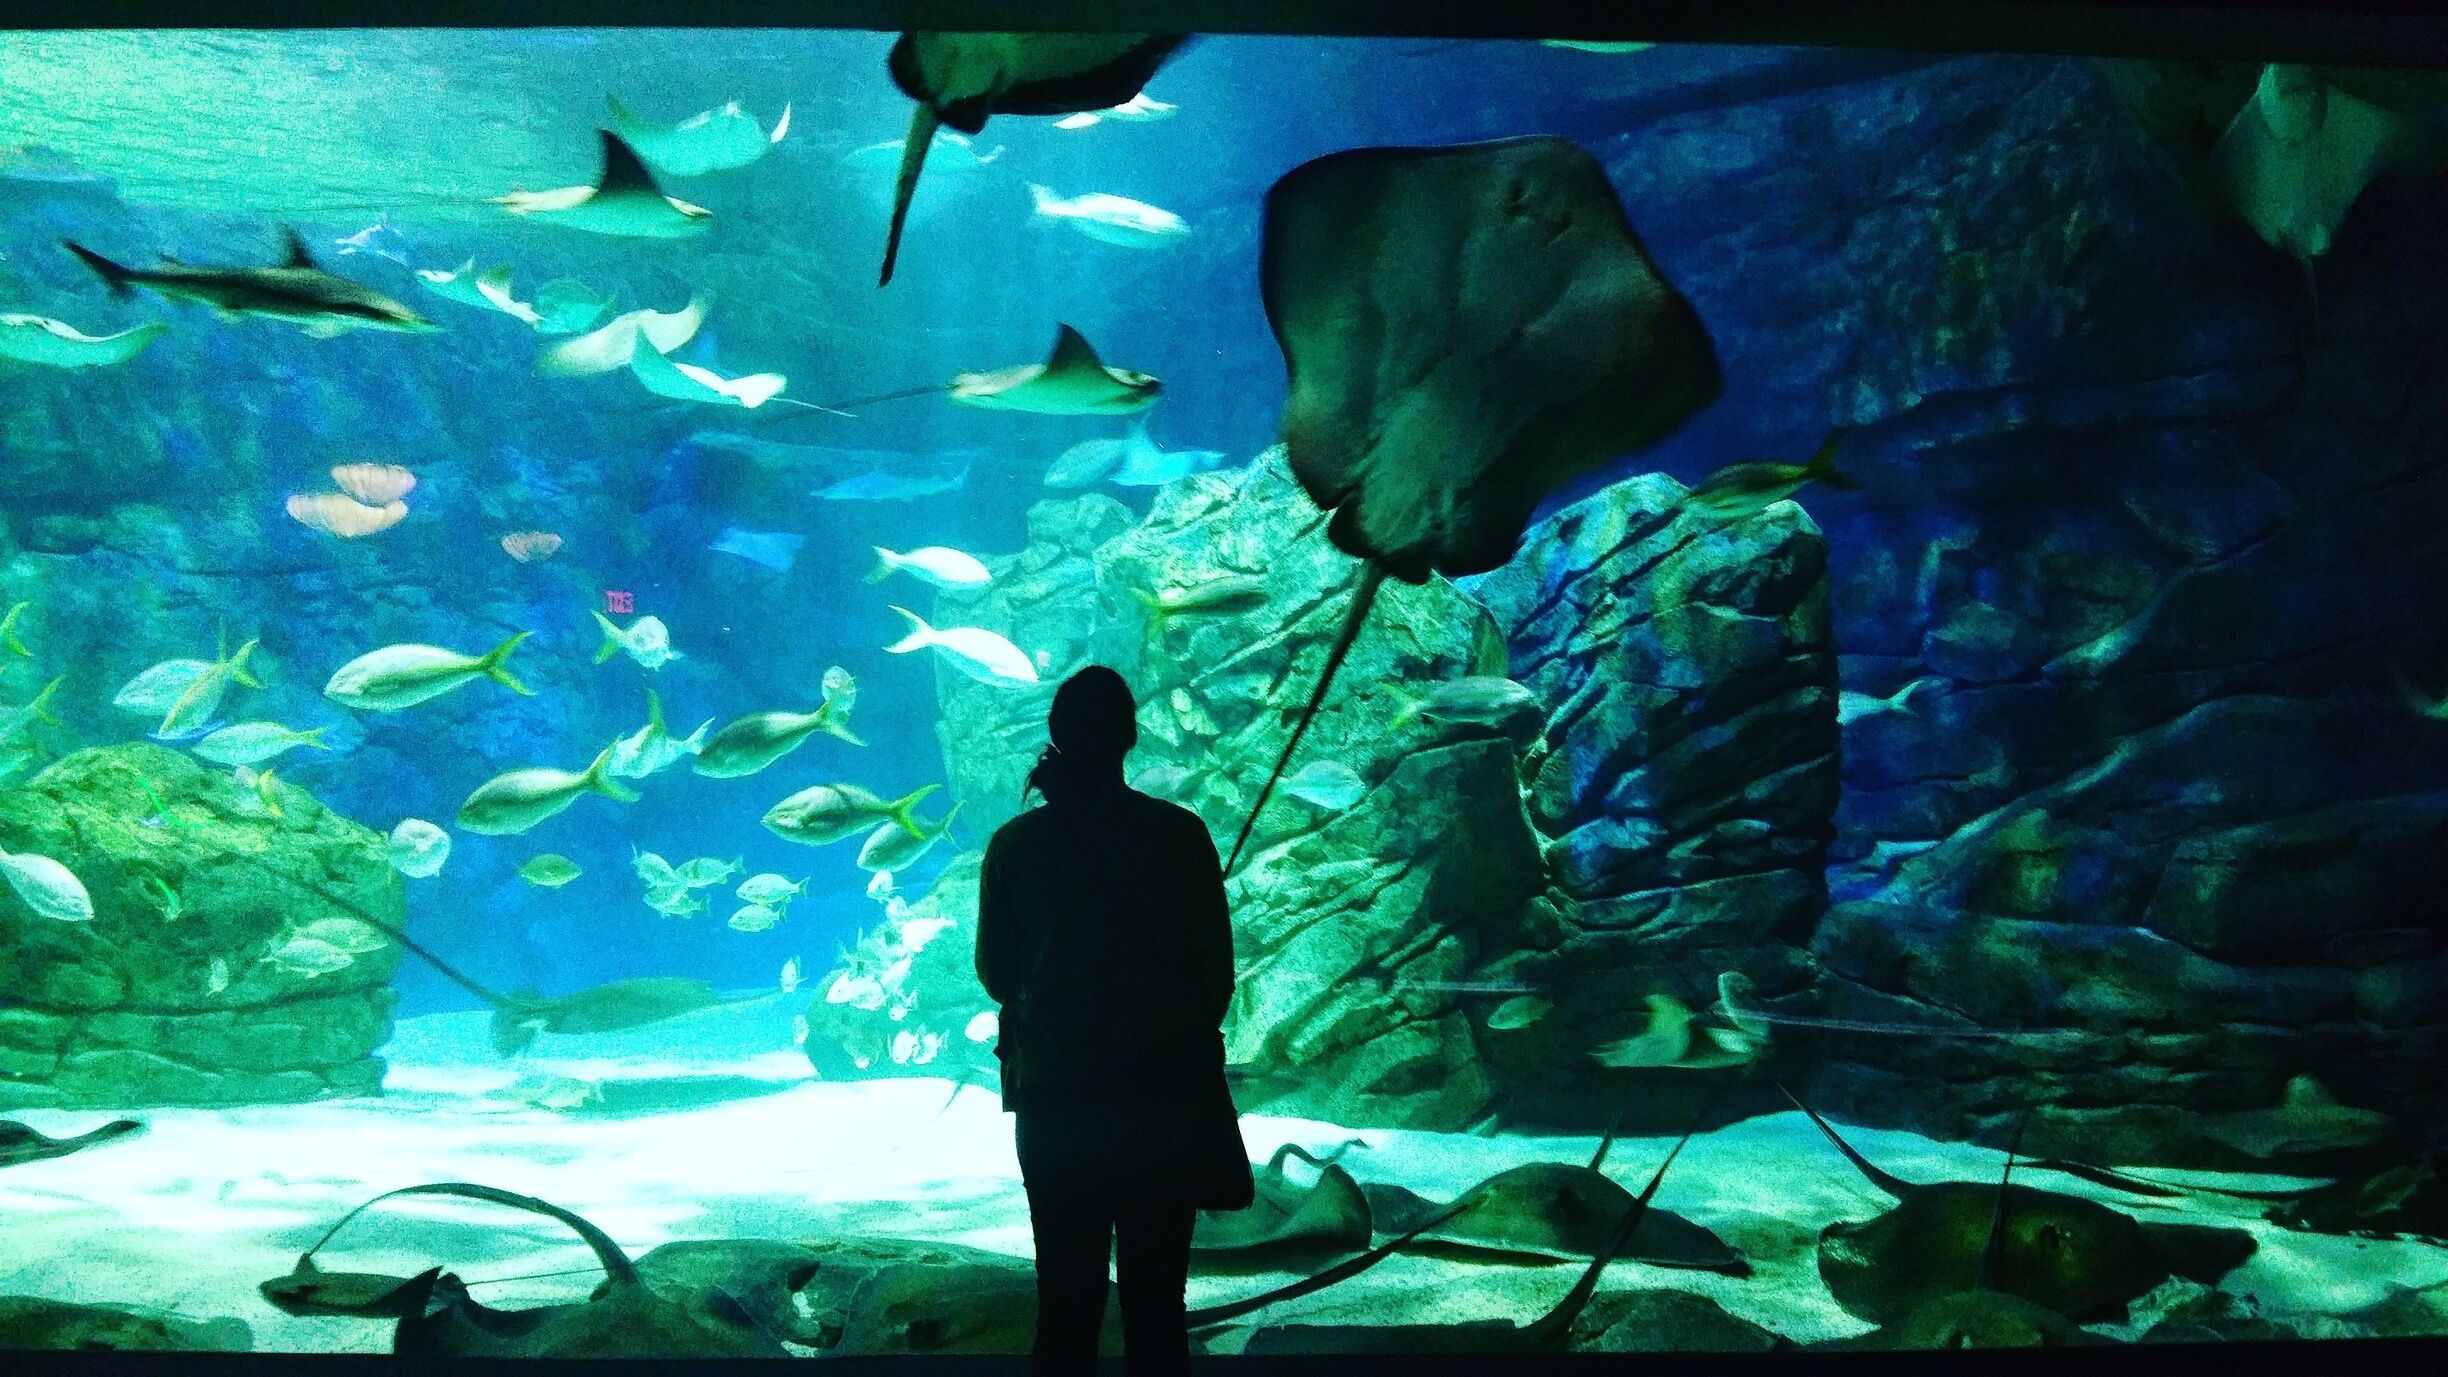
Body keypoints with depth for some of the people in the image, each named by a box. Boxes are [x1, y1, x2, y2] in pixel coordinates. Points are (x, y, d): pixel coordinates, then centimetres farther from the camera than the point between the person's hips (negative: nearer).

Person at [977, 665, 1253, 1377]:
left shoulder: (1014, 844, -3)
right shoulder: (1180, 835, -7)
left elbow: (995, 973, 5)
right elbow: (1216, 969, -3)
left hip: (1053, 1090, 1)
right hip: (1165, 1092, -1)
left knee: (1066, 1296, 11)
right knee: (1156, 1296, 9)